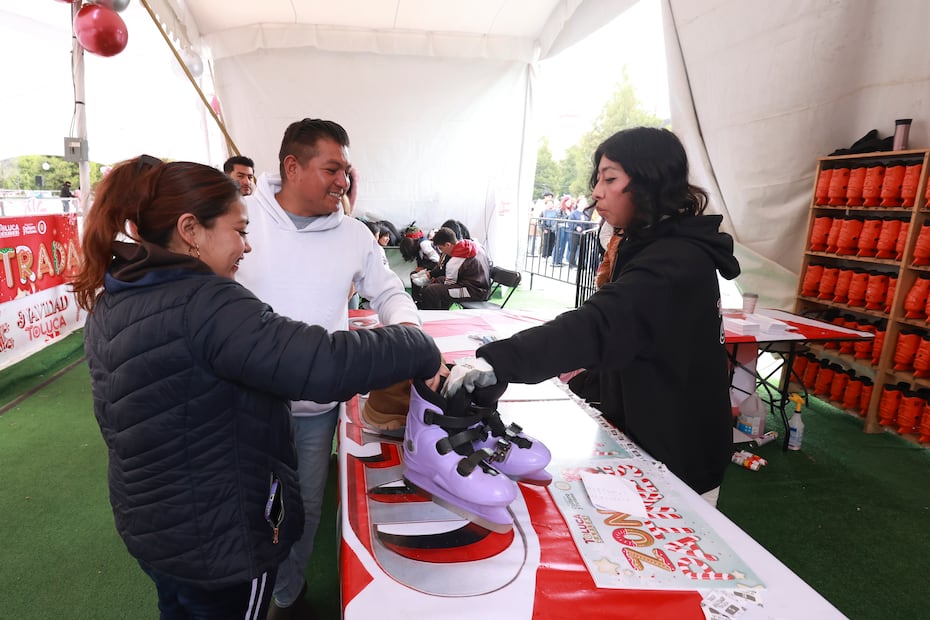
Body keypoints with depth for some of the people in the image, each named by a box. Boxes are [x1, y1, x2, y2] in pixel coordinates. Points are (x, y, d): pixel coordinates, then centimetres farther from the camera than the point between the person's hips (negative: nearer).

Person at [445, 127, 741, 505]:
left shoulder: (673, 262, -24)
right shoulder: (664, 249, 9)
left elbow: (600, 325, -40)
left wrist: (496, 361, -48)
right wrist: (585, 382, 9)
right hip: (650, 443, 9)